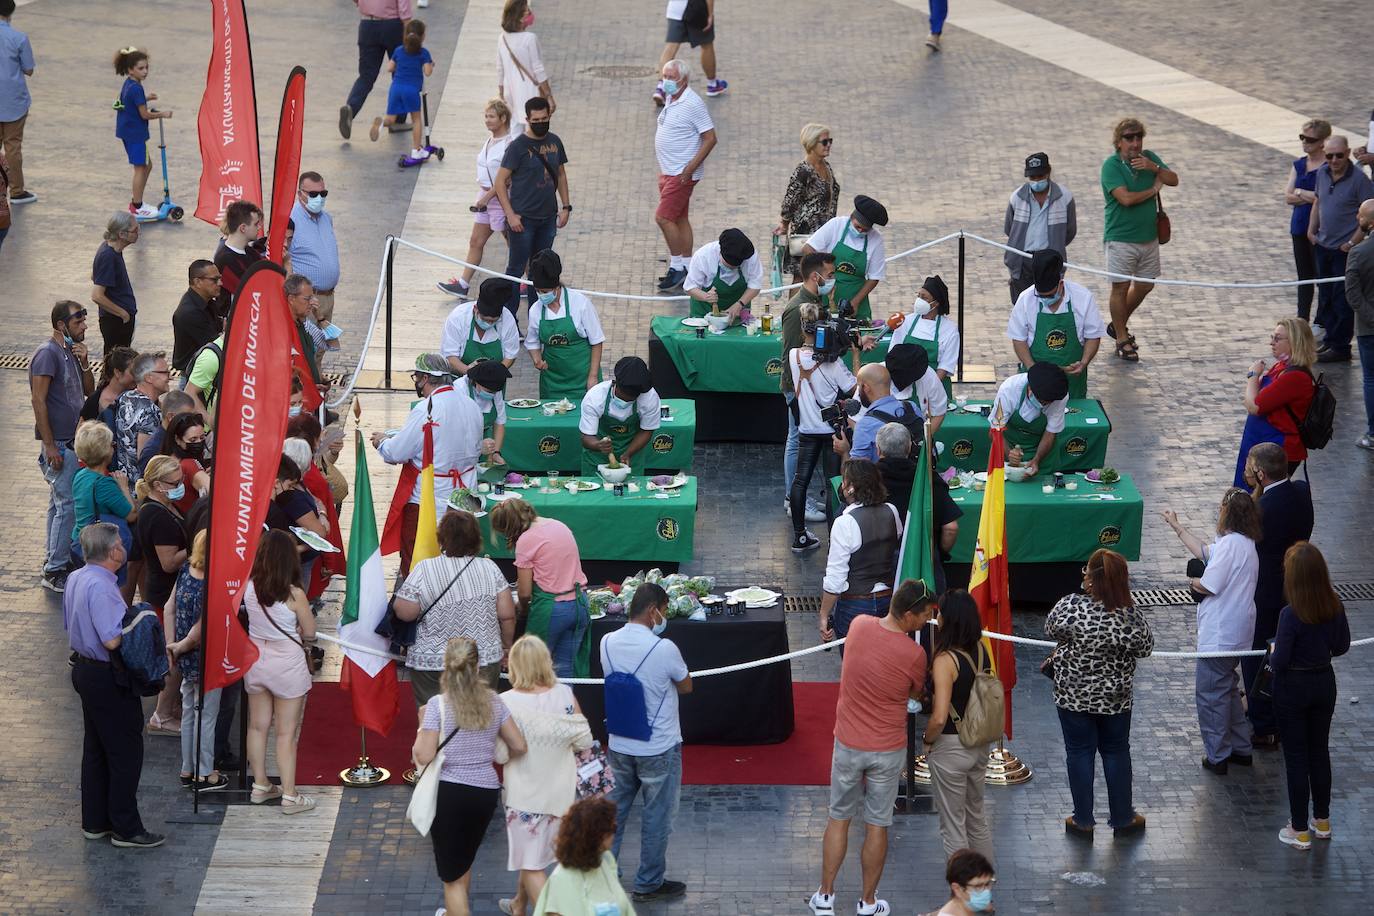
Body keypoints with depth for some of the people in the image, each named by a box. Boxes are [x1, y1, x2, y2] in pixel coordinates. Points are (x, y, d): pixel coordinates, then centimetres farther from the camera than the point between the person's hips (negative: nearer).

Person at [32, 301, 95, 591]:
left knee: (59, 504, 16)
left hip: (73, 441, 9)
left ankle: (54, 561, 24)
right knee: (67, 505, -10)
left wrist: (84, 364, -4)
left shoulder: (72, 351, 11)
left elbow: (89, 391, 14)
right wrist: (50, 445, -21)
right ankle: (55, 571, -6)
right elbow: (38, 400, -19)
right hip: (58, 444, -9)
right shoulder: (47, 354, -16)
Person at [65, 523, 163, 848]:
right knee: (126, 752, 0)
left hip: (85, 670, 10)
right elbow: (112, 640, -29)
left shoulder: (76, 578, 5)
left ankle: (95, 822, 26)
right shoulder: (101, 587, -26)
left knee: (95, 749, 18)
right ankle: (126, 829, 5)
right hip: (108, 678, -10)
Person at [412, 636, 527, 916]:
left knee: (452, 874, 7)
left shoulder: (438, 704, -14)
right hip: (486, 791, 5)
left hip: (449, 793, -5)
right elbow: (519, 746, 1)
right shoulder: (493, 701, -2)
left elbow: (424, 756, -17)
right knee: (464, 860, 29)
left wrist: (421, 728, 1)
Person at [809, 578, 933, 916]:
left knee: (839, 818, 17)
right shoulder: (914, 654, -21)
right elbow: (917, 694, -1)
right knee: (877, 825, 11)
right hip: (888, 750, -3)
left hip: (848, 745, 3)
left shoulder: (859, 626, -11)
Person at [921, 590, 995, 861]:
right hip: (979, 745, 7)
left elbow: (939, 718, -27)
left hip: (950, 747, -7)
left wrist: (927, 738, -8)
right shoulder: (981, 650, -4)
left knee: (953, 826, 8)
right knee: (977, 818, 23)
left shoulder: (946, 660, -24)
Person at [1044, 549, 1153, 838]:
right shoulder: (1130, 614, -18)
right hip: (1114, 696, 2)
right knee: (1116, 753, 17)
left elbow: (1051, 630, -6)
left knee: (1079, 752, 13)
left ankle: (1083, 820, 20)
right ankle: (1122, 818, 27)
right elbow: (1145, 648, -3)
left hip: (1073, 695, -2)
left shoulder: (1071, 606, -24)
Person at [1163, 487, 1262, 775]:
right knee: (1228, 689, 22)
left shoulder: (1230, 544, -22)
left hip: (1219, 636, -10)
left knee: (1211, 694, 1)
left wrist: (1193, 582, -1)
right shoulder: (1244, 543, 10)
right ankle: (1241, 749, 28)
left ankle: (1217, 756, 8)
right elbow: (1205, 552, 26)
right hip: (1237, 634, 10)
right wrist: (1176, 527, 33)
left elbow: (1208, 586, -24)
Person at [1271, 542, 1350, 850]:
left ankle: (1300, 831, 16)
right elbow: (1342, 646, 3)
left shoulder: (1291, 614, -26)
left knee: (1296, 757, 7)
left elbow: (1279, 661, -22)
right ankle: (1322, 821, 32)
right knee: (1320, 750, 21)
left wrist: (1273, 654, -1)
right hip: (1324, 683, 5)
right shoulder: (1335, 607, -9)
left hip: (1293, 688, -5)